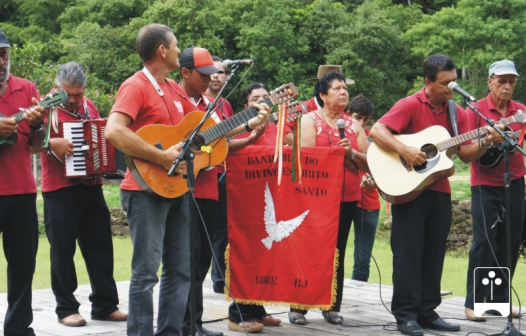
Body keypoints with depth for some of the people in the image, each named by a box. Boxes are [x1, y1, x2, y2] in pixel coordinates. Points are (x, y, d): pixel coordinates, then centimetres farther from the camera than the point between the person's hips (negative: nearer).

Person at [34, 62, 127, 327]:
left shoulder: (89, 107, 12)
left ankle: (105, 305, 16)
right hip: (59, 190, -6)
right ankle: (66, 309, 7)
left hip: (91, 187, 6)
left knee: (100, 247, 8)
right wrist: (51, 142, -31)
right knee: (63, 250, 0)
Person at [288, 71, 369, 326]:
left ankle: (332, 307, 10)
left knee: (337, 252, 5)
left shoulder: (353, 124, 13)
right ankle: (298, 307, 3)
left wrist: (351, 153, -10)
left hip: (347, 197, 4)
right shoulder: (310, 120, 1)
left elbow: (370, 162, 7)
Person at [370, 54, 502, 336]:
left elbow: (465, 153, 9)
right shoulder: (410, 105, -8)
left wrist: (485, 142, -10)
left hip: (439, 191, 6)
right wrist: (404, 151, -27)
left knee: (434, 253, 8)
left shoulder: (456, 113, 9)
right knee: (408, 251, -4)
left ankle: (427, 312, 16)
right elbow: (376, 131, -17)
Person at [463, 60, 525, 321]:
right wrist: (488, 142, -21)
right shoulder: (476, 110, -2)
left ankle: (498, 299, 16)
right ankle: (473, 302, -2)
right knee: (484, 241, -8)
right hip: (485, 184, -4)